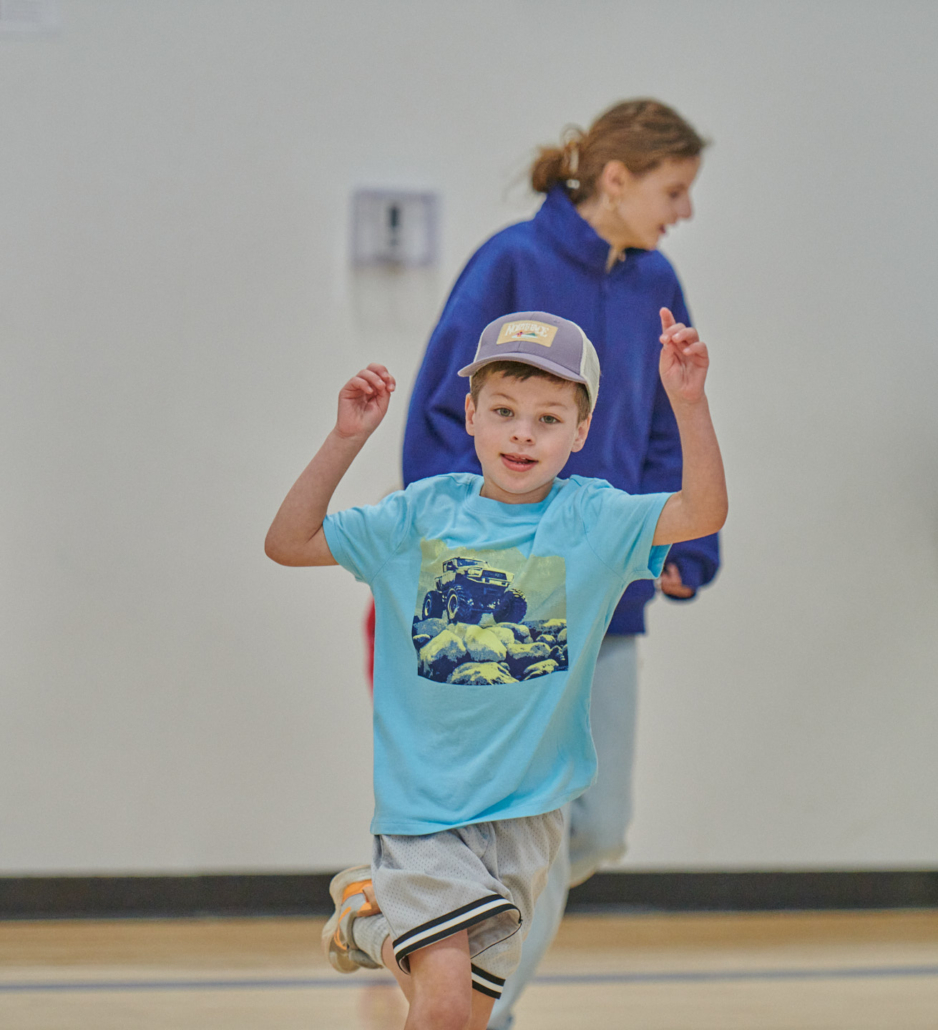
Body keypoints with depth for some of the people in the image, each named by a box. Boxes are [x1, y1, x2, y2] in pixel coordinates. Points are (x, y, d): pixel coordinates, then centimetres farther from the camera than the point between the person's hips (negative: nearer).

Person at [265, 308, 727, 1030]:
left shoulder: (592, 518, -3)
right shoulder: (424, 514, 0)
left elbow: (703, 514, -18)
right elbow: (289, 543, 3)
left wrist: (688, 403, -31)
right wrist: (346, 439, -7)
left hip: (527, 809, 2)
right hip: (423, 805, -1)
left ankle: (378, 924, 37)